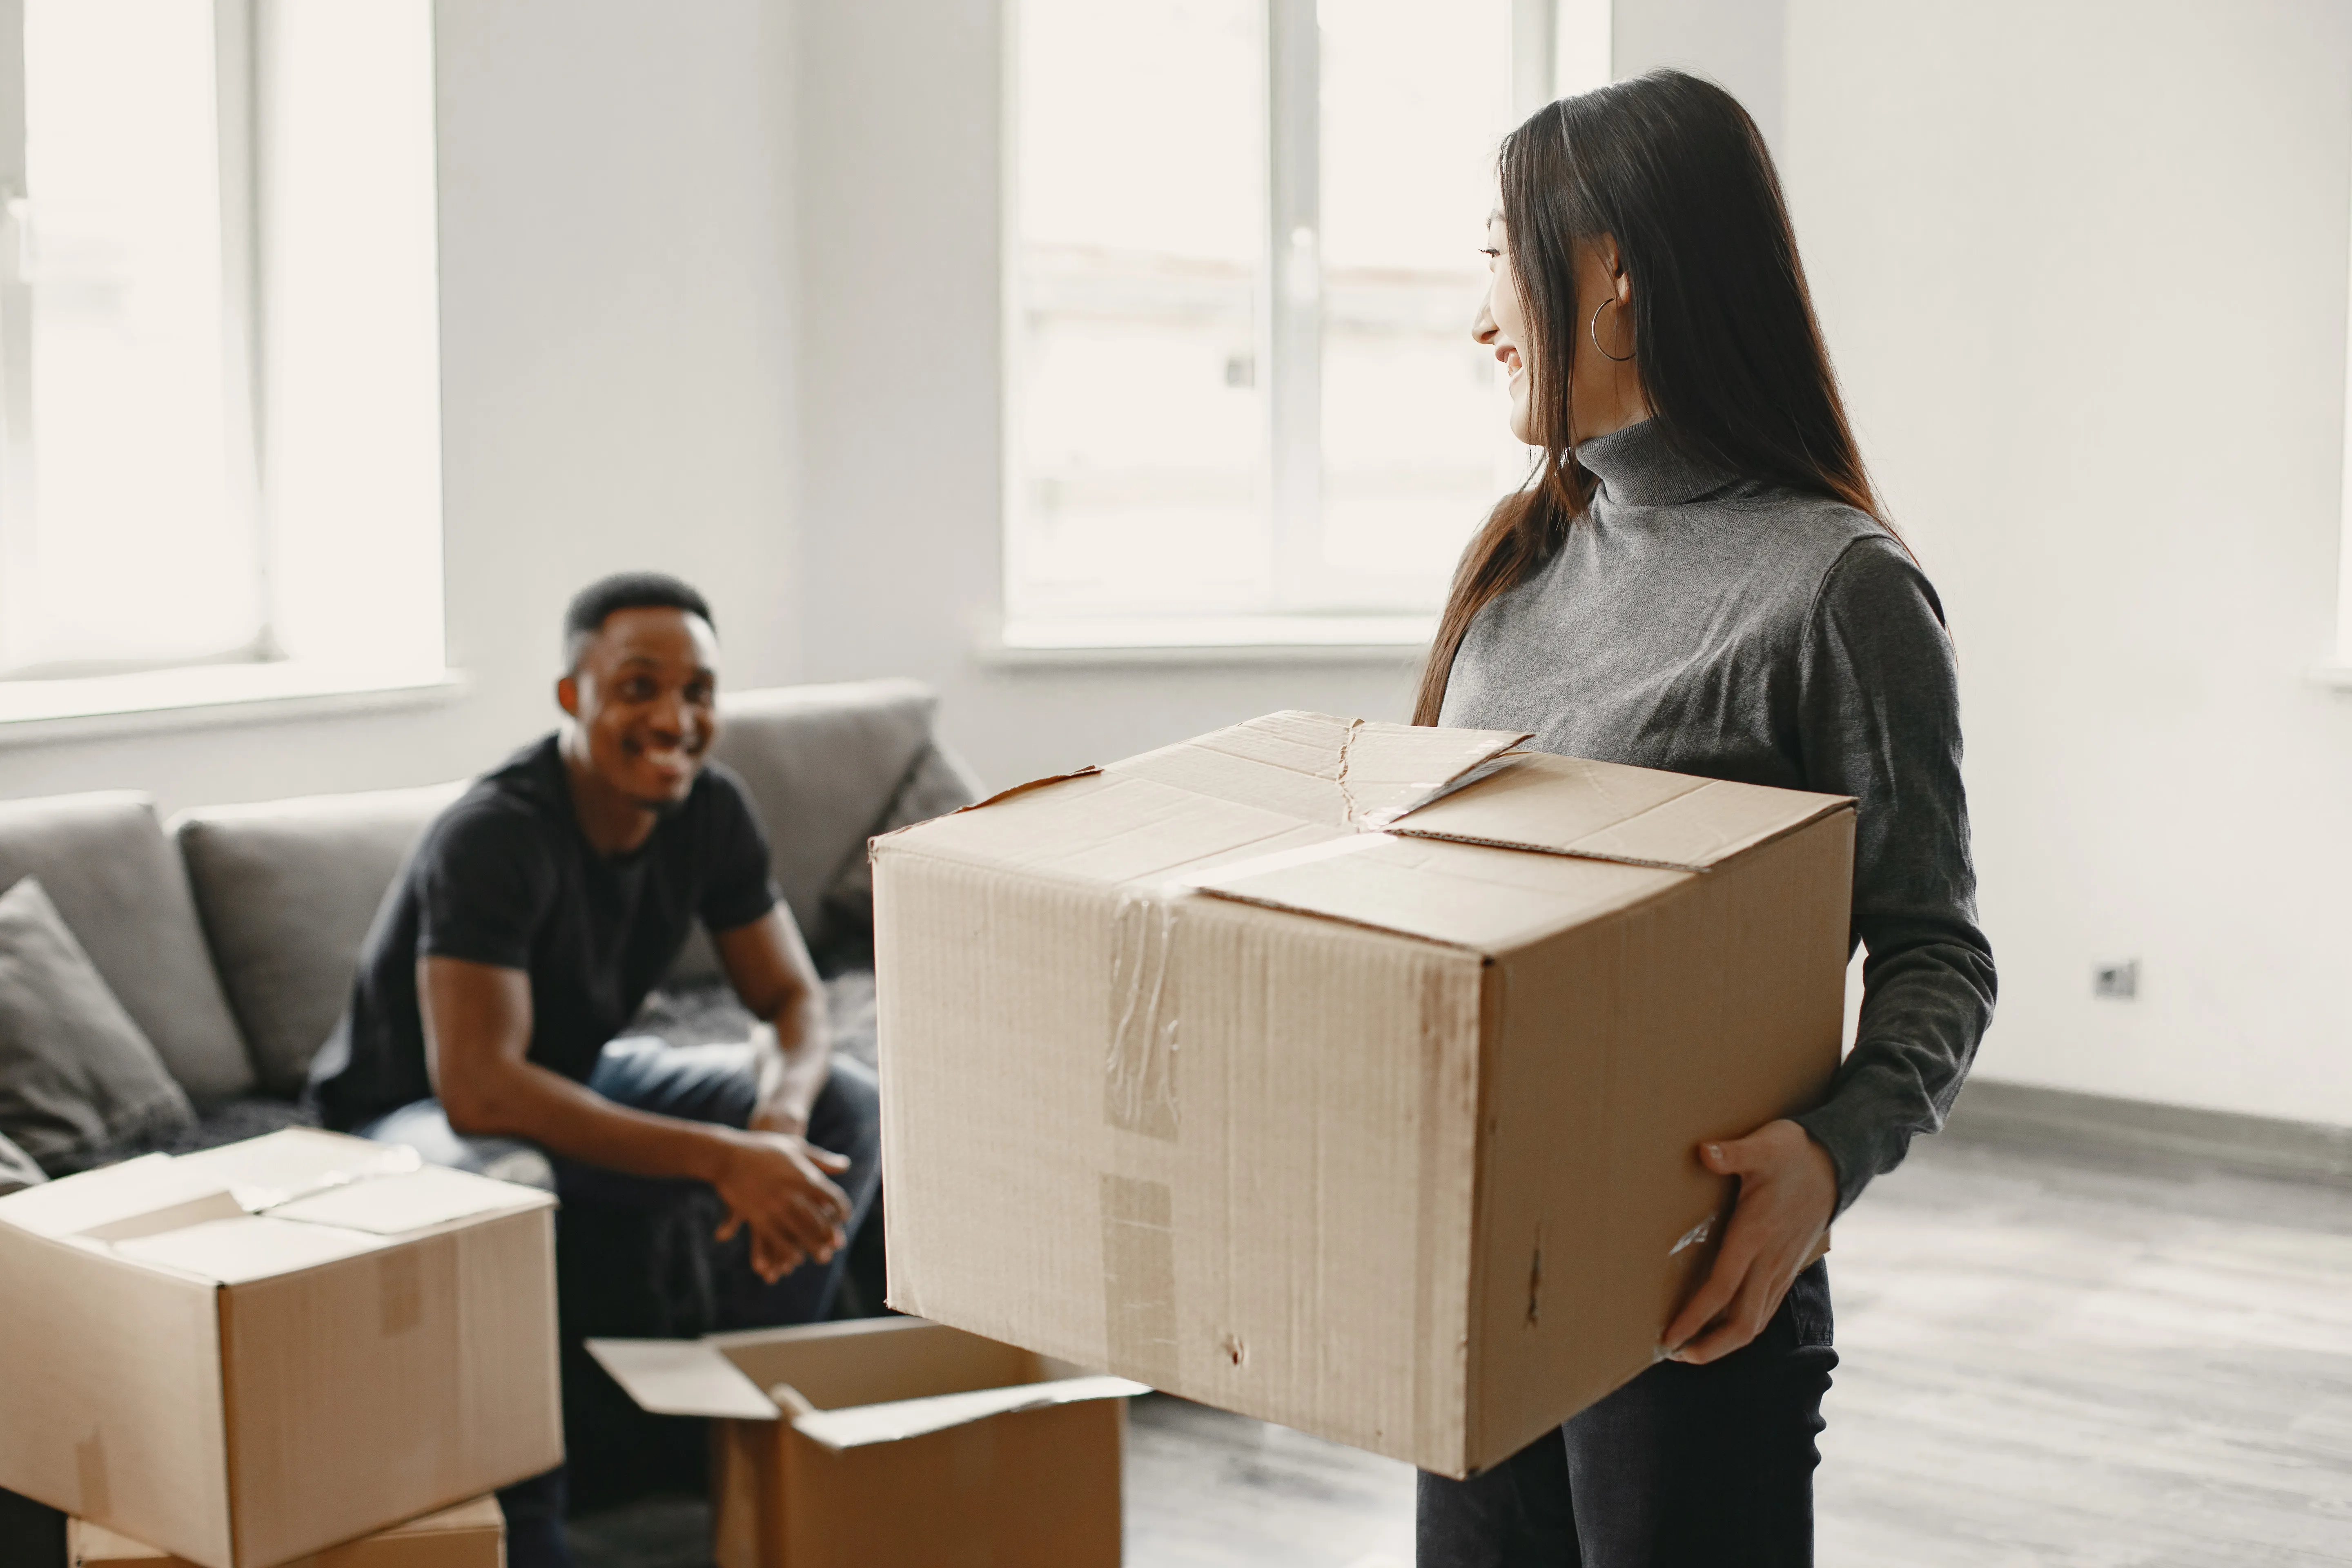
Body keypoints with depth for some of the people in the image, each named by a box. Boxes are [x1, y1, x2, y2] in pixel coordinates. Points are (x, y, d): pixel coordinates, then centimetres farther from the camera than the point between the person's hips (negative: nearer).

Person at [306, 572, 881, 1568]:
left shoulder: (710, 811, -10)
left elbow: (793, 1000, -5)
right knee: (502, 1188, -42)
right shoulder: (496, 835, -31)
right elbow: (478, 1090, -40)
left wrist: (780, 1122, -29)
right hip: (410, 1114, -6)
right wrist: (722, 1158, -43)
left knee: (848, 1107, -10)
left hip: (580, 1080, 7)